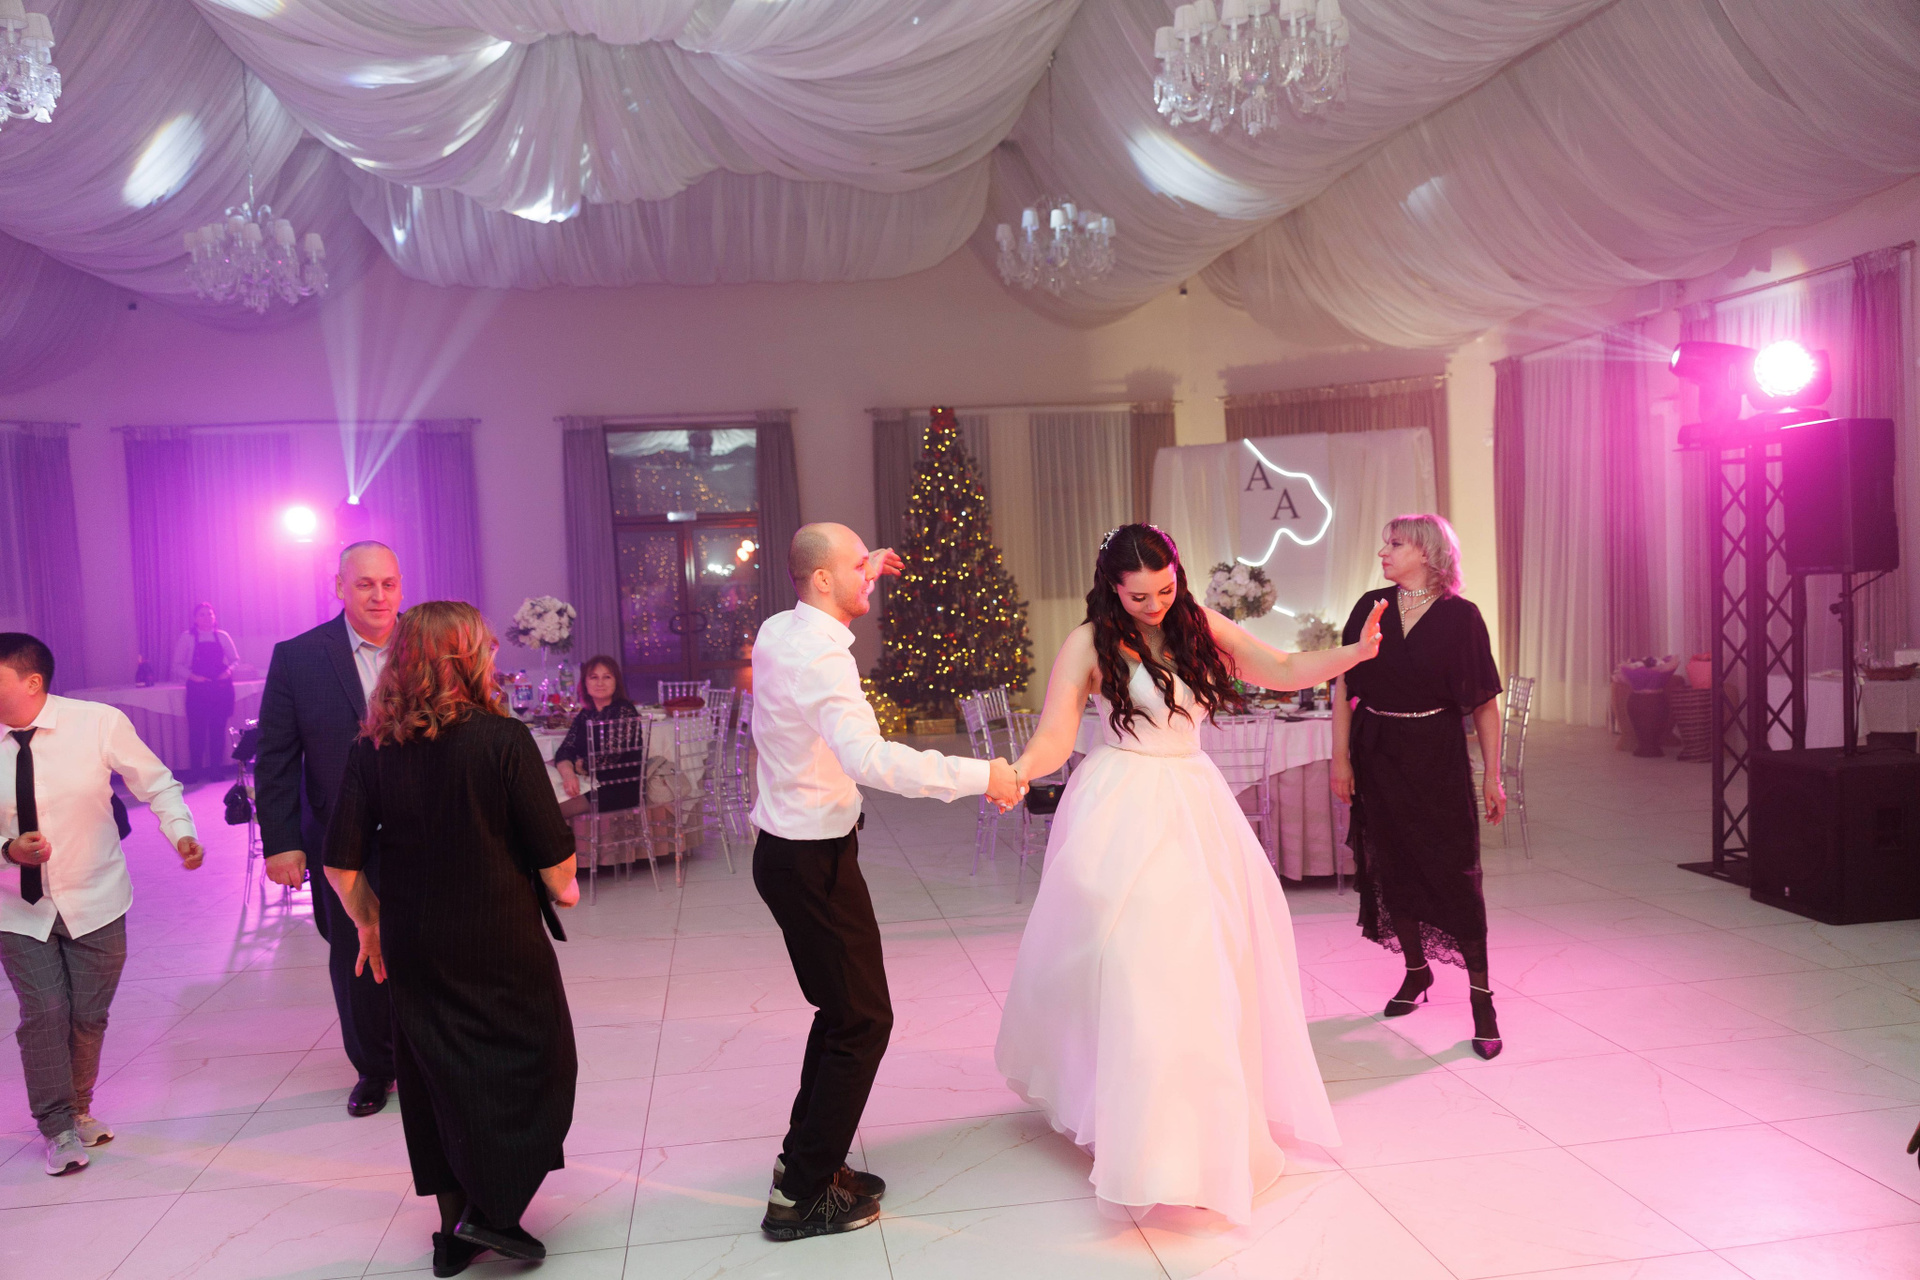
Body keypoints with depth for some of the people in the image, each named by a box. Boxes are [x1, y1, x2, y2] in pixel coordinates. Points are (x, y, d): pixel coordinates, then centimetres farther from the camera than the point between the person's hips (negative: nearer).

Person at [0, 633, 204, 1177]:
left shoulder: (99, 723, -15)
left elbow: (157, 783, -5)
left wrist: (181, 831, -20)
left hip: (94, 901, 0)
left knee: (89, 1015, 11)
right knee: (44, 1014, -3)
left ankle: (78, 1110, 36)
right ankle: (57, 1127, 17)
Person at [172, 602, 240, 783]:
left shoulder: (223, 637, 8)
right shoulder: (186, 638, 4)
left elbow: (235, 659, 13)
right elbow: (178, 665, 4)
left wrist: (229, 670, -7)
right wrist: (192, 676, -12)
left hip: (221, 688, 1)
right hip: (197, 689, -1)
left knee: (218, 729, 2)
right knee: (196, 730, -3)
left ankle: (215, 769, 9)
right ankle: (195, 770, 6)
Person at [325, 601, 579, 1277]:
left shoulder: (373, 747, -4)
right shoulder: (502, 738, -16)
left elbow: (342, 863, -4)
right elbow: (553, 853, -14)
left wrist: (369, 922, 12)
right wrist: (563, 888, 7)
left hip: (413, 947, 5)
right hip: (501, 942, -4)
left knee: (436, 1077, 17)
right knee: (532, 1066, 14)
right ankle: (491, 1205, 6)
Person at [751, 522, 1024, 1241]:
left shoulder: (775, 633, 5)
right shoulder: (822, 656, -24)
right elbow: (869, 758, -38)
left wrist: (863, 580, 29)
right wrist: (980, 776, -34)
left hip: (786, 850, 10)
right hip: (813, 860, -10)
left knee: (843, 1008, 21)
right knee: (862, 1020, 3)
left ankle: (806, 1160, 34)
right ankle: (802, 1195, 13)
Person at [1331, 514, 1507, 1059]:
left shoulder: (1460, 616, -6)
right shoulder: (1371, 608, 2)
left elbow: (1485, 703, -4)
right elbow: (1344, 688, 3)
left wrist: (1493, 777, -6)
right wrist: (1341, 758, -2)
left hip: (1437, 757, -3)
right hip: (1378, 756, 3)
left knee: (1453, 871, -3)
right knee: (1392, 865, 11)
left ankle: (1480, 996, 7)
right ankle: (1416, 969, 31)